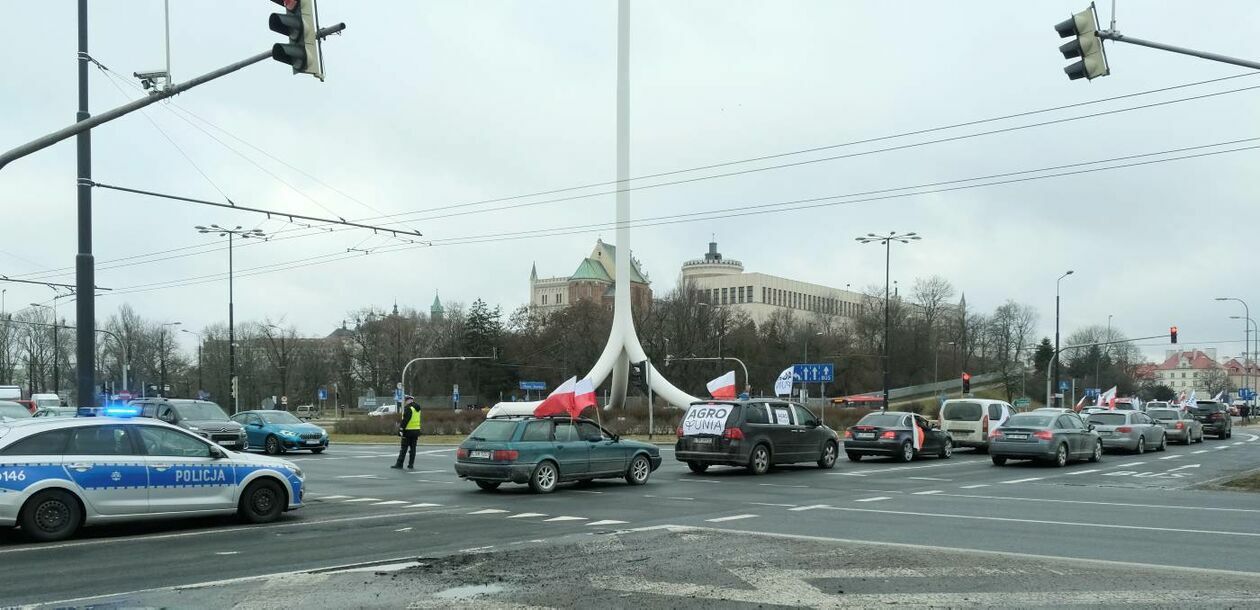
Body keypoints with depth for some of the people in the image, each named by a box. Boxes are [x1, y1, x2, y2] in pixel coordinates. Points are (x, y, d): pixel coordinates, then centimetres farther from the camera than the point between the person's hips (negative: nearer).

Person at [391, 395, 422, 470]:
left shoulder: (408, 408, -14)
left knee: (403, 448, -2)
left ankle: (399, 464, 2)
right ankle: (411, 464, 11)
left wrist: (401, 431, -16)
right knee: (413, 448, 10)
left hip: (408, 431, -7)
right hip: (416, 430, 7)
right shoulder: (417, 408, 12)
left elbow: (405, 420, -18)